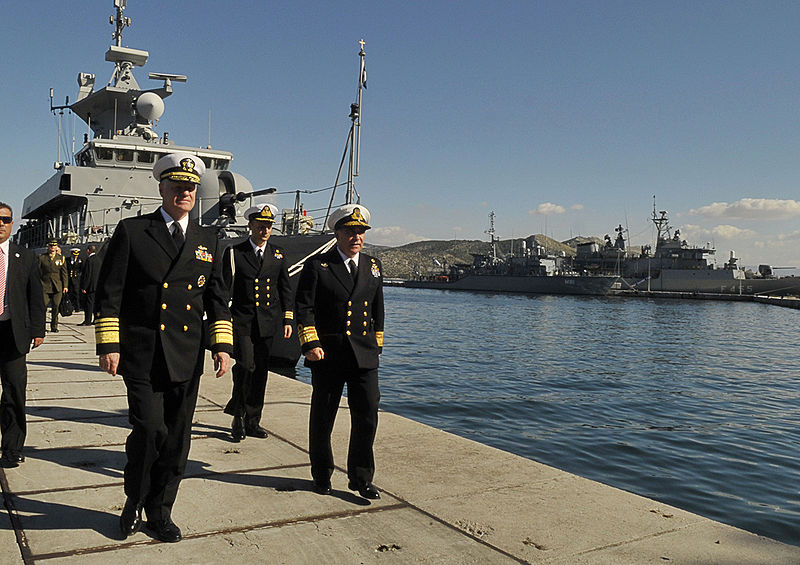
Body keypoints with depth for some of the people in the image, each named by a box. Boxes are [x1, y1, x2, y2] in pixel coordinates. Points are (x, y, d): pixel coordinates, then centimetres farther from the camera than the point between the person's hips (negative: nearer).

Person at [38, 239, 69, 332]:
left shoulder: (61, 258, 9)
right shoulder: (42, 257, 6)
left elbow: (64, 273, 8)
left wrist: (65, 286, 1)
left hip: (57, 287, 1)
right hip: (45, 286, -1)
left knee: (56, 307, 1)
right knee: (43, 306, -9)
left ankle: (54, 326, 14)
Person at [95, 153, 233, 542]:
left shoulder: (207, 239, 12)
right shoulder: (132, 232, 2)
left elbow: (217, 297, 13)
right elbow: (109, 292, -1)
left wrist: (222, 345, 4)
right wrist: (108, 345, -7)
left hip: (187, 358, 4)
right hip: (142, 356, -3)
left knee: (177, 438, 8)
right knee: (149, 428, -11)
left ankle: (159, 512, 26)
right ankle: (134, 501, 18)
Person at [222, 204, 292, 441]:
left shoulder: (277, 254, 10)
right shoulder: (234, 253, 0)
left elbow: (285, 289, 13)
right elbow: (225, 289, -1)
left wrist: (288, 319, 6)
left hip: (267, 322, 3)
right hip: (242, 321, -3)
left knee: (261, 371, 6)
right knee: (245, 366, -14)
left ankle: (252, 421, 17)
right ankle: (238, 415, 7)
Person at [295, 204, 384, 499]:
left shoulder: (373, 267, 11)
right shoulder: (317, 266, -1)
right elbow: (304, 308, -5)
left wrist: (377, 345, 16)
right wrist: (310, 344, -14)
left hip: (365, 355, 3)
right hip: (328, 354, -2)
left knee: (367, 416, -1)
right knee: (322, 418, 9)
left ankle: (361, 478, 15)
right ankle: (322, 475, 28)